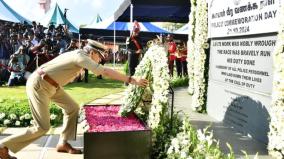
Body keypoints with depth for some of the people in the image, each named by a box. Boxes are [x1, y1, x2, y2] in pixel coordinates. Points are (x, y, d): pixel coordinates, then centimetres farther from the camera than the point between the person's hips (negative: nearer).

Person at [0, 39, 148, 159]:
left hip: (50, 84, 10)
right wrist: (131, 80, -26)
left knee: (72, 108, 8)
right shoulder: (80, 56, -21)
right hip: (39, 85, -10)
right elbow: (105, 72, -27)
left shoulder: (78, 54, 6)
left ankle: (63, 143, 16)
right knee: (42, 127, -7)